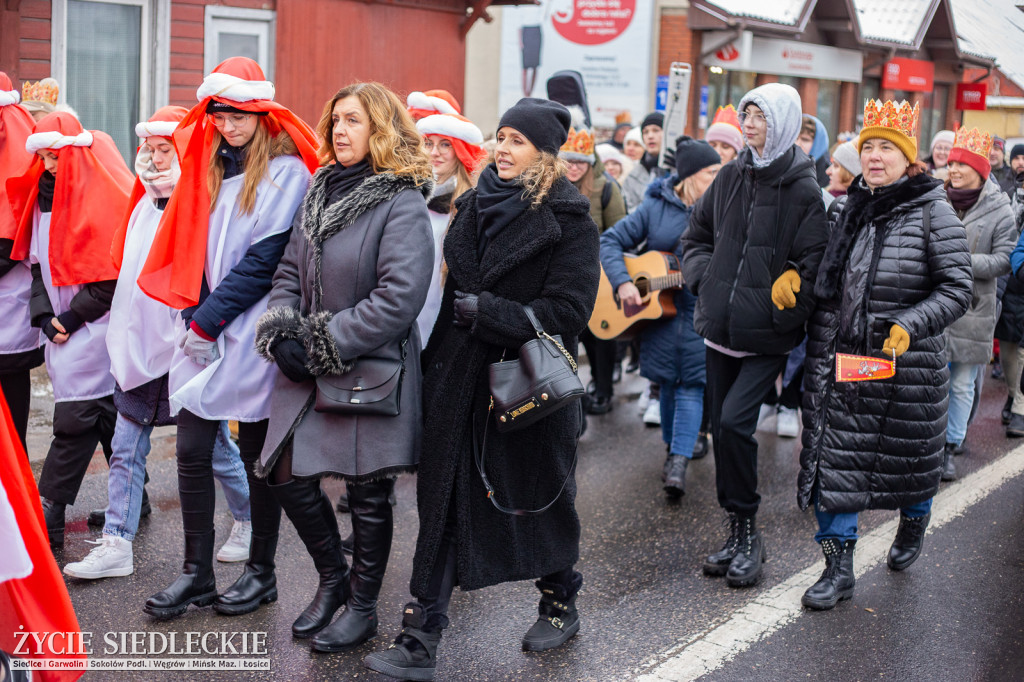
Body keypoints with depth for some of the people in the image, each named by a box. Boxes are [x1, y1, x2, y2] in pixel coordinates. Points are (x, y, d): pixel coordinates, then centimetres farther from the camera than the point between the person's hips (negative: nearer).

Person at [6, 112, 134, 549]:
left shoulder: (103, 195, -10)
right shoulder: (44, 195, 13)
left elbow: (113, 272, -13)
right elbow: (37, 259, 13)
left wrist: (74, 318, -13)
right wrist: (44, 315, -1)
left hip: (96, 327, -7)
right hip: (65, 328, 8)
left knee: (75, 418, -9)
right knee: (106, 413, 13)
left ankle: (47, 515, -7)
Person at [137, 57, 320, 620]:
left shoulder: (284, 170, -7)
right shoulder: (210, 166, 14)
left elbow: (265, 258, -14)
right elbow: (190, 247, 14)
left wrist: (209, 320, -15)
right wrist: (191, 315, 0)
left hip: (253, 335, -6)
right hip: (203, 333, 6)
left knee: (257, 455, 4)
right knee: (192, 450, 2)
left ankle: (261, 571, 18)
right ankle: (196, 572, 12)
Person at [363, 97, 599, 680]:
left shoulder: (570, 222, -8)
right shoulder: (476, 205, 9)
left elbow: (567, 310, -17)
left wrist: (482, 311, -19)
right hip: (459, 382, 5)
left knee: (541, 499, 13)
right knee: (442, 503, 1)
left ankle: (561, 604, 37)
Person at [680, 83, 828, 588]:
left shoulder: (804, 189, -9)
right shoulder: (730, 177, 8)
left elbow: (814, 266, -11)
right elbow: (695, 235, 18)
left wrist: (779, 310, -16)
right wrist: (705, 280, 4)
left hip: (766, 336, -6)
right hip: (721, 327, 6)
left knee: (734, 423, -17)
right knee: (722, 428, 9)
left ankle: (747, 531, 0)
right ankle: (740, 535, 22)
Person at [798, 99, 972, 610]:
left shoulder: (933, 213, -7)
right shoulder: (844, 210, 7)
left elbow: (956, 289, -11)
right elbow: (819, 268, 19)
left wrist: (909, 325, -24)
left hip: (906, 365, -3)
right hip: (837, 360, 4)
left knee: (907, 459, 14)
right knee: (834, 461, 1)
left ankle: (913, 525, 46)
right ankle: (838, 568, 10)